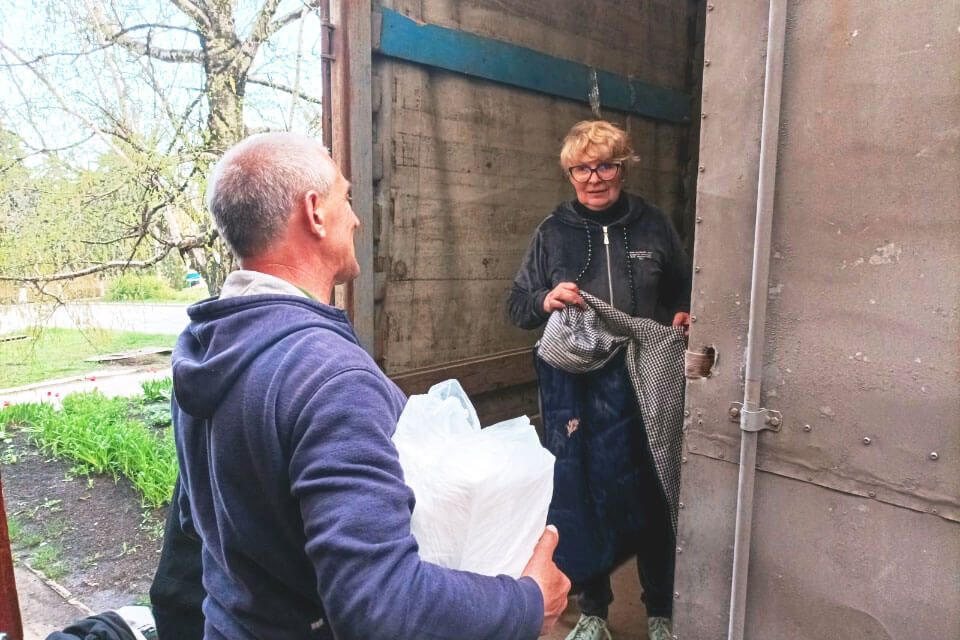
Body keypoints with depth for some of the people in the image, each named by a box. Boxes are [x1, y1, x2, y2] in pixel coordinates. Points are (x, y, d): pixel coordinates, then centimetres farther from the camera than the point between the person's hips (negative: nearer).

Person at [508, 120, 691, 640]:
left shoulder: (653, 225, 5)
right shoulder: (553, 232, 4)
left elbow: (683, 291, 17)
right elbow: (517, 306, 6)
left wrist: (683, 316, -5)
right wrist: (545, 301, -16)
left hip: (644, 386, 0)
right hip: (574, 387, 0)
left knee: (651, 497, 8)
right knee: (580, 495, 8)